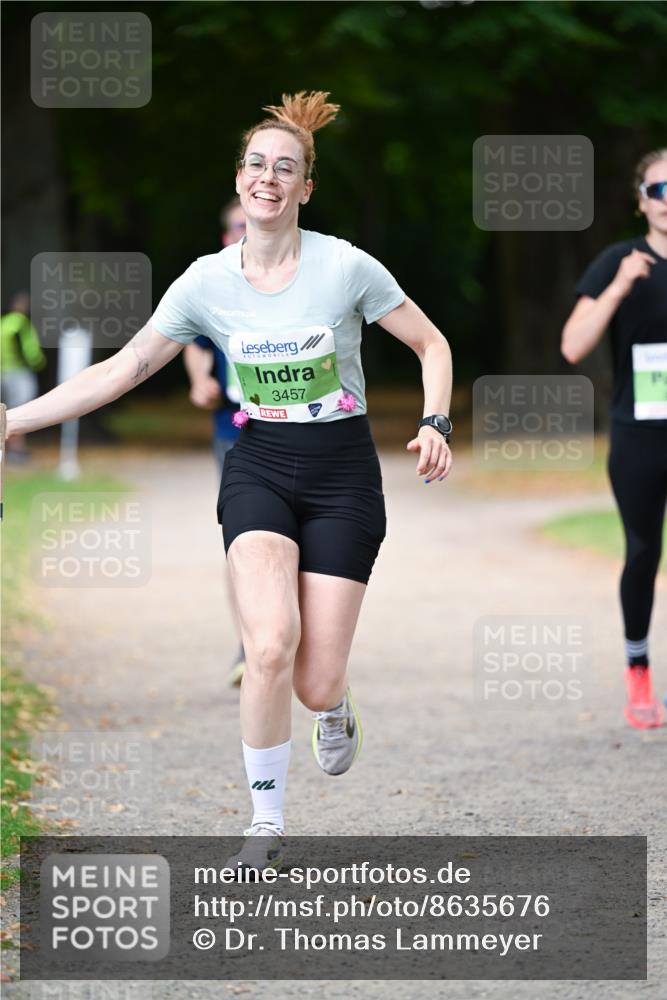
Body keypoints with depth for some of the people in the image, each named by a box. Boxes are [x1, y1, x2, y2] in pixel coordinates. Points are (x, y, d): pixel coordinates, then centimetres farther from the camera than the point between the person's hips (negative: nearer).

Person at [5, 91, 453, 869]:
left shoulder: (345, 266, -11)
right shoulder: (207, 281, -4)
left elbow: (431, 344, 1)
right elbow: (123, 369, 2)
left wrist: (435, 425, -16)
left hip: (342, 473, -1)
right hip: (258, 469, 1)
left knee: (315, 685, -7)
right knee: (270, 648, -23)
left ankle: (335, 707, 34)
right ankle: (266, 822, -5)